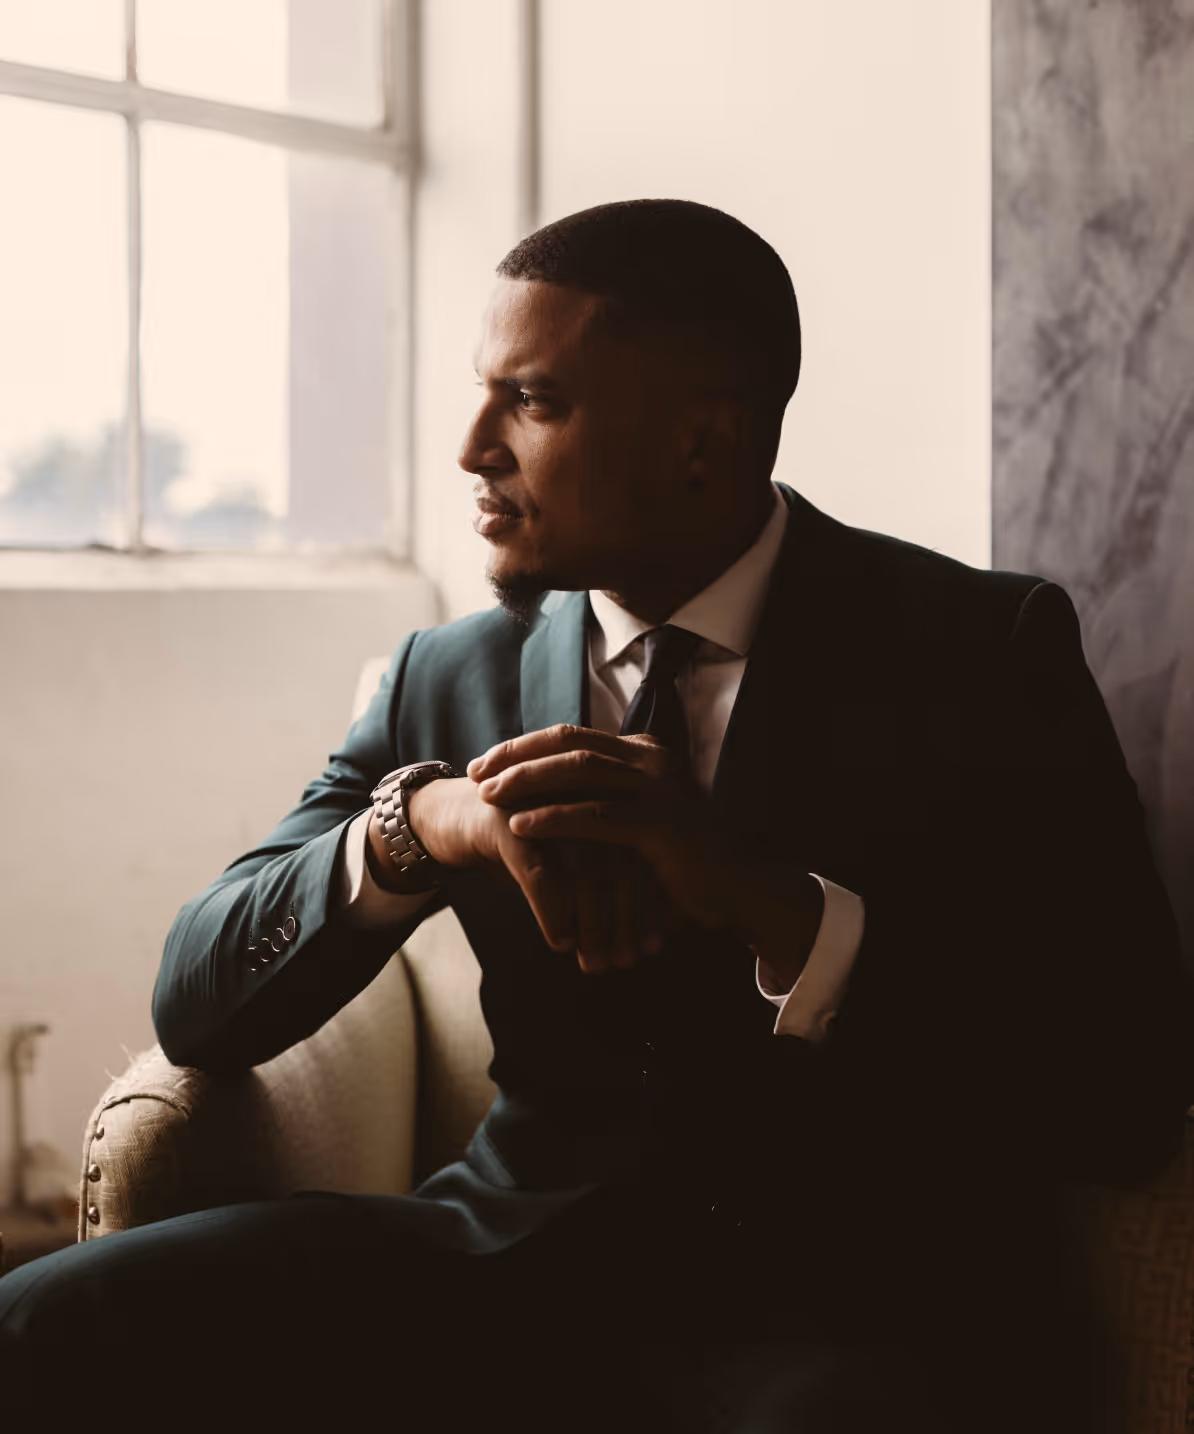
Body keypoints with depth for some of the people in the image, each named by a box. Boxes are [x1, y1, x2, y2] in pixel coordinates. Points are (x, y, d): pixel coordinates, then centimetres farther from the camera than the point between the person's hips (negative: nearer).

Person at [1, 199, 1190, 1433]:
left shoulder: (985, 651, -1)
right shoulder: (449, 680, 11)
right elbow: (196, 1004, 6)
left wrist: (774, 902, -23)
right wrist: (419, 821, -13)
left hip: (861, 1303, -3)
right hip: (520, 1264, 4)